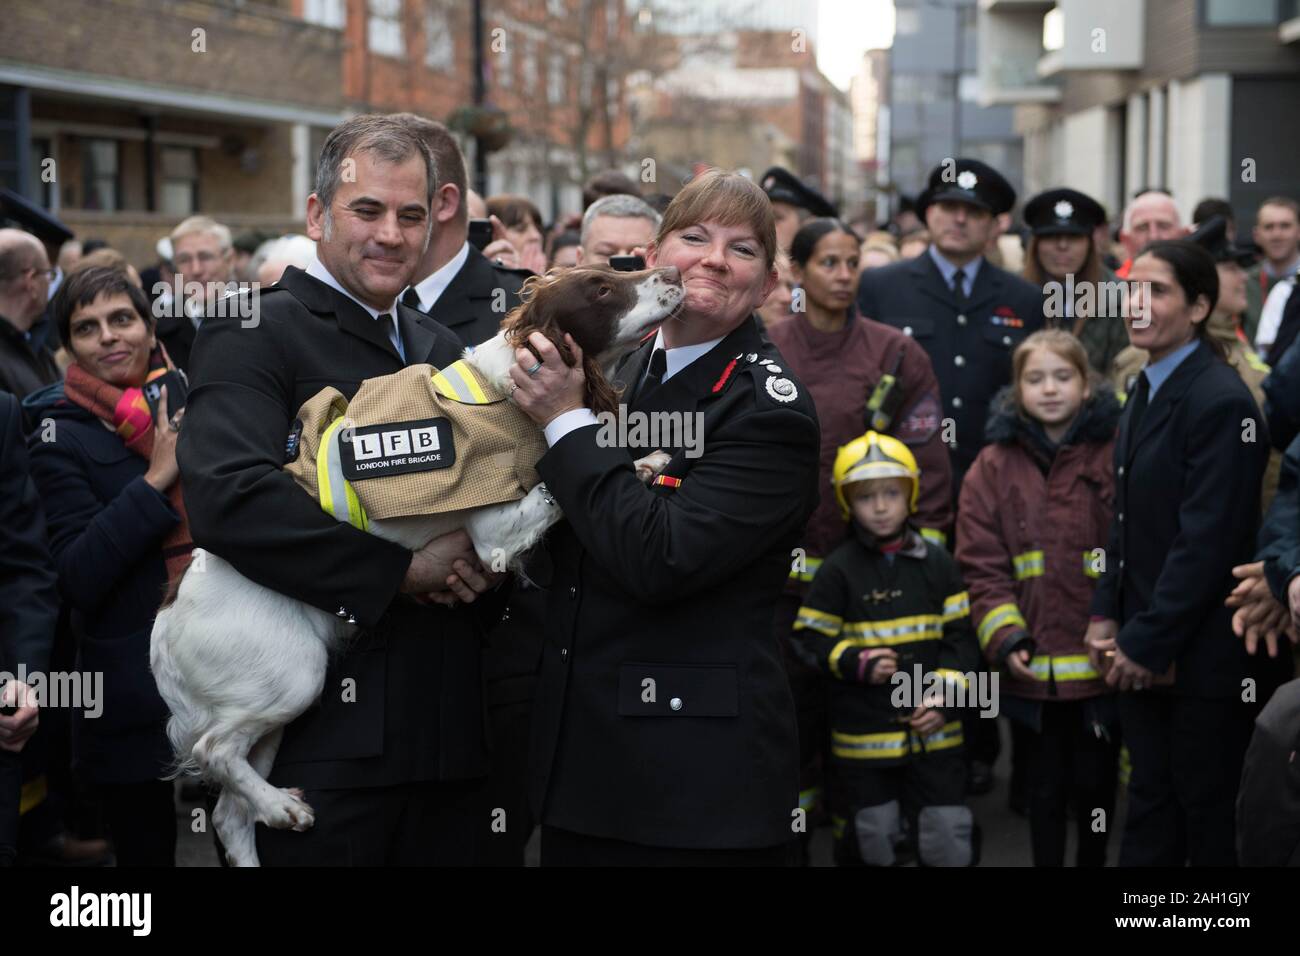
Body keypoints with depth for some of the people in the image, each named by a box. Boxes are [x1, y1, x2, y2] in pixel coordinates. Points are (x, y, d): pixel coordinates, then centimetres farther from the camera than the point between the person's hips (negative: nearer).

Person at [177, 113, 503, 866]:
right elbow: (228, 497, -22)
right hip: (323, 739, -7)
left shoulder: (442, 349, 18)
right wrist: (402, 569, -18)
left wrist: (480, 564, 0)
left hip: (444, 730, 7)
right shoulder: (255, 333, -5)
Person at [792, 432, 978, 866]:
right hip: (862, 735, -2)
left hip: (933, 732, 2)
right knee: (868, 838, 8)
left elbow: (959, 635, 5)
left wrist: (945, 696, -7)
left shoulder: (936, 563, 2)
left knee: (947, 838, 6)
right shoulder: (838, 570, -5)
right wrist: (857, 664, -16)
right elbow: (810, 639, -1)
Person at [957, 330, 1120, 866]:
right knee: (1045, 785, 13)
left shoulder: (1115, 456, -3)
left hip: (1100, 661, -1)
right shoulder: (994, 467, 2)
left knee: (1095, 780, 11)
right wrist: (1005, 638, -11)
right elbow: (982, 566, -1)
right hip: (1033, 665, 1)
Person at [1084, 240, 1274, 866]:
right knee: (1150, 804, 13)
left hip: (1200, 653, -8)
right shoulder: (1146, 393, 10)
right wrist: (1107, 616, 5)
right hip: (1142, 650, 8)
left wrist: (1149, 642, -16)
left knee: (1209, 816, 5)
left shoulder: (1221, 401, -17)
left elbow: (1208, 540, -20)